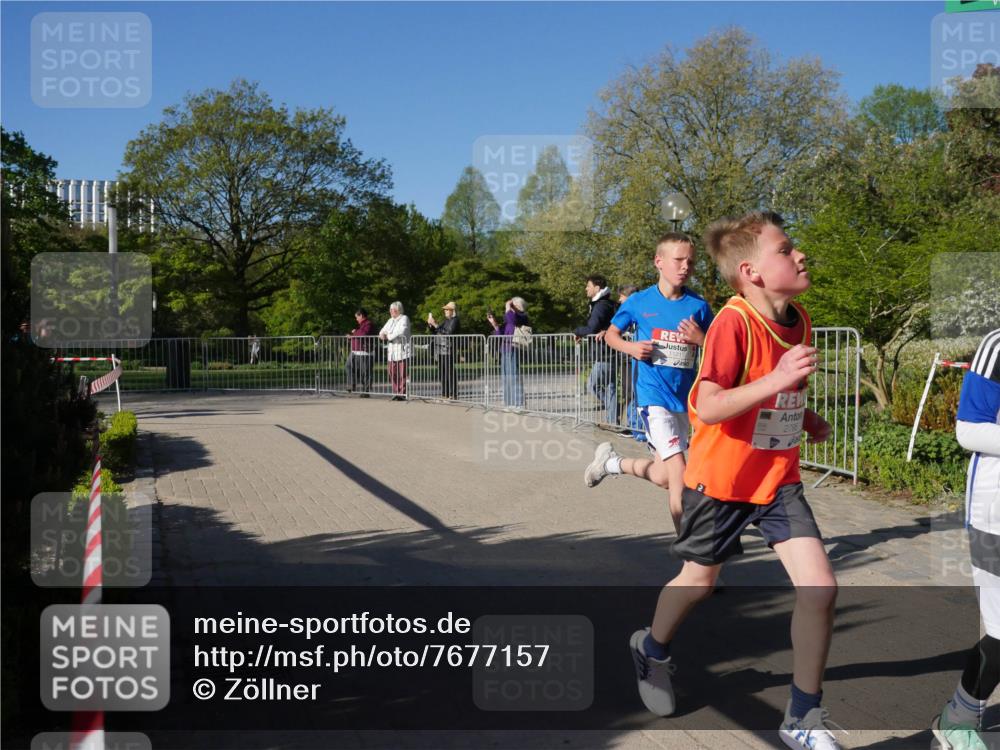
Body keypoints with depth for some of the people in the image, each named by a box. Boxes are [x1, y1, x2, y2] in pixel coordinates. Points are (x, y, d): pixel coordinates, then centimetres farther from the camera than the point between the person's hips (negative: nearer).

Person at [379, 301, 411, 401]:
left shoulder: (404, 319, -2)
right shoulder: (390, 320, 22)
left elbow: (400, 332, -16)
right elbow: (383, 330, 22)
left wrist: (388, 336, -7)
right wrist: (382, 334, -2)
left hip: (401, 350, -7)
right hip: (391, 351, 7)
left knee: (402, 374, -8)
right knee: (392, 373, 3)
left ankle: (402, 394, -6)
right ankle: (396, 393, 9)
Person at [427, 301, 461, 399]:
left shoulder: (454, 320, -6)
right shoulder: (445, 320, 19)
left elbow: (449, 333, -19)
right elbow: (435, 332, 22)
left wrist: (436, 325, -18)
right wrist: (430, 324, 6)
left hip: (448, 349, -9)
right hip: (441, 350, 9)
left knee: (449, 372, -8)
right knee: (442, 373, 9)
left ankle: (453, 394, -4)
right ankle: (445, 394, 16)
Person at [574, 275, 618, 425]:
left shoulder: (601, 306, -15)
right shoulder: (605, 304, 17)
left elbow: (591, 329, -22)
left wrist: (577, 331, -4)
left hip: (604, 355, -9)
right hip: (609, 354, 9)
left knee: (593, 384, 0)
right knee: (610, 387, 10)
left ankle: (613, 420, -1)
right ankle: (613, 421, 12)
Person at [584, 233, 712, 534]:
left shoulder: (698, 306, 0)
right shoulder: (639, 302, -3)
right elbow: (611, 334, 10)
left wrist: (700, 339, -16)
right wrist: (631, 348, -10)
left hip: (683, 397, 4)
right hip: (653, 395, -4)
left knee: (664, 475, 15)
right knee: (678, 470, -15)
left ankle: (611, 462, 40)